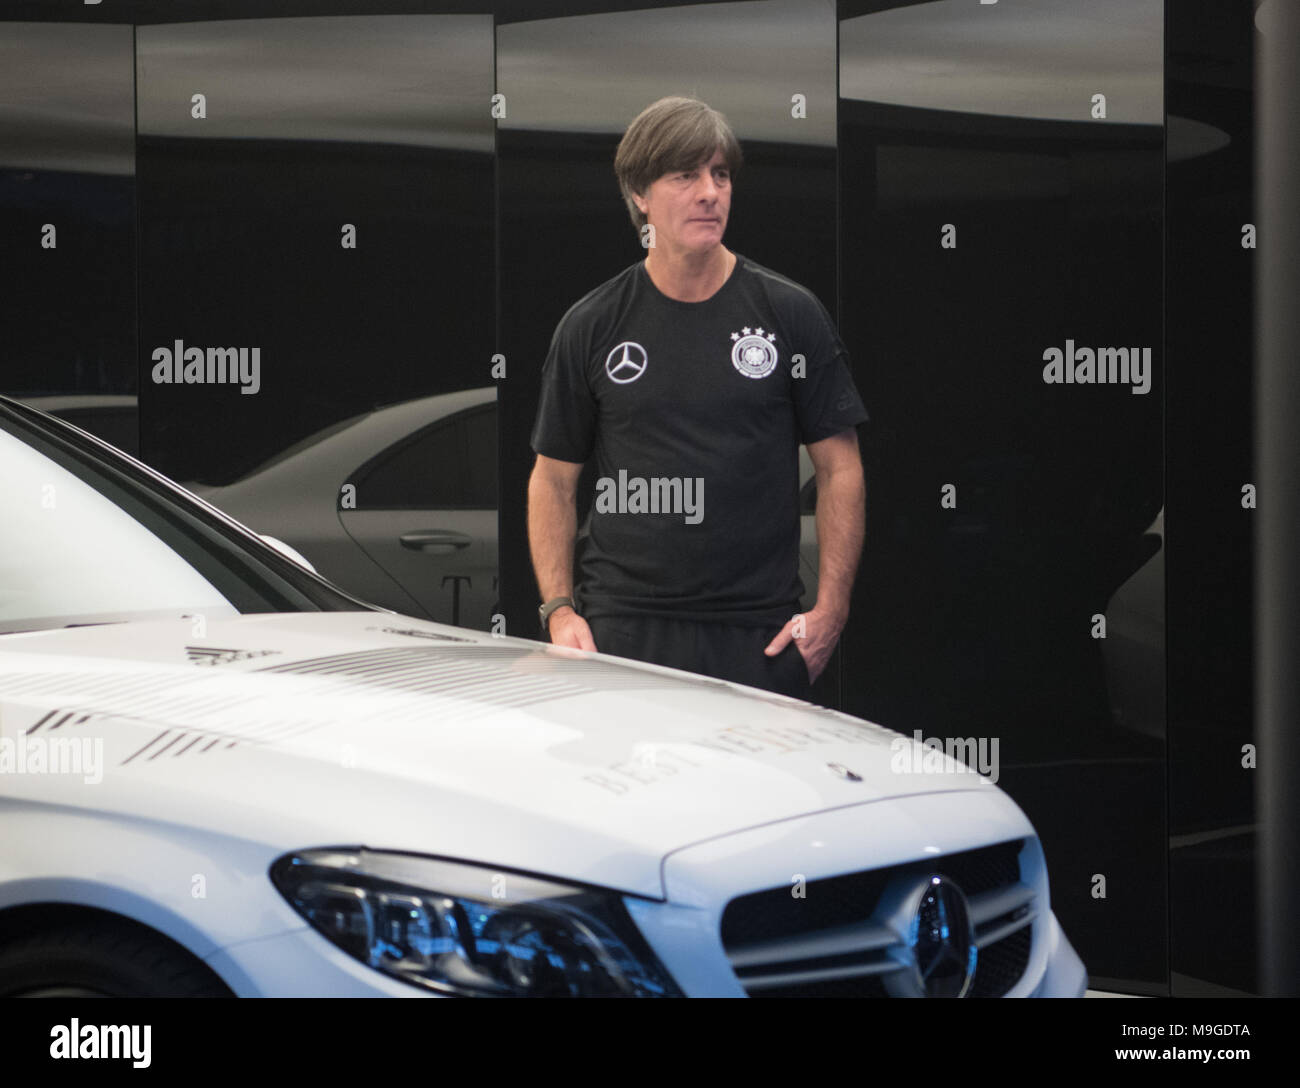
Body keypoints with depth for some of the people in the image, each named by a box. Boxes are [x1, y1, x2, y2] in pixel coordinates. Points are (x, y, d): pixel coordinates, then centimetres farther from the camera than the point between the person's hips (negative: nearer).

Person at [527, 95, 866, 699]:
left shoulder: (789, 314, 3)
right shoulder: (590, 327, 4)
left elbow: (839, 468, 6)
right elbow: (553, 477, 11)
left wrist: (829, 610, -2)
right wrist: (558, 609, 0)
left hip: (758, 635, 0)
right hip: (621, 627, 0)